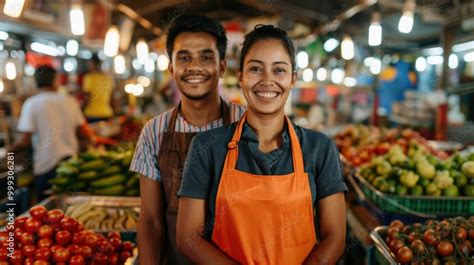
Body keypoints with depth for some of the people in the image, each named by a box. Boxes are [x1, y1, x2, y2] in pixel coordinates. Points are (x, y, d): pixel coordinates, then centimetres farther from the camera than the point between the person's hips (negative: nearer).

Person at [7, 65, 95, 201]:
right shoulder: (70, 101, 3)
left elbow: (25, 140, -10)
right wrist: (94, 138, 30)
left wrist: (10, 149, 10)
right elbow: (83, 129, 9)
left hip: (46, 165, -3)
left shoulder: (31, 104, -7)